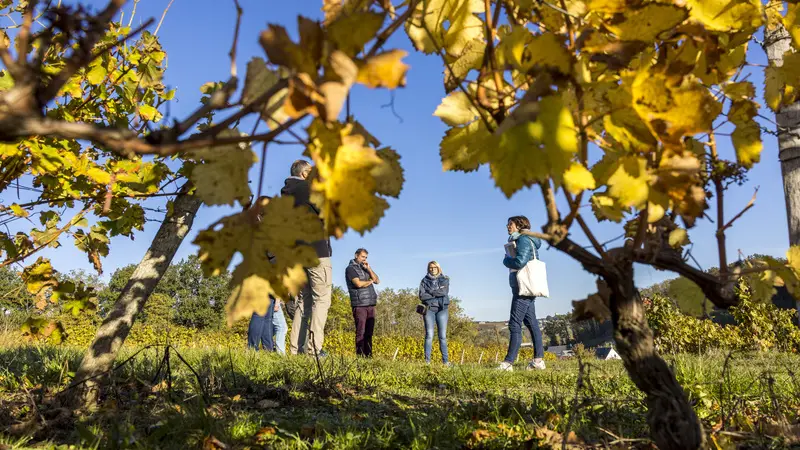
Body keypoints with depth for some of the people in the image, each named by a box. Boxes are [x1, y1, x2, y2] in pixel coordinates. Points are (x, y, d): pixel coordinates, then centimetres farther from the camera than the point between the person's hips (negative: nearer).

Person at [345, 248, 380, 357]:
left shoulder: (365, 268, 21)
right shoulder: (351, 268, 0)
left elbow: (377, 281, 14)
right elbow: (358, 283, -14)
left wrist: (369, 269, 4)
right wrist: (370, 281, 3)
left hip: (370, 304, 7)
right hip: (359, 304, -7)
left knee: (369, 332, 5)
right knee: (361, 332, -7)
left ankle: (368, 355, 8)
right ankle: (360, 355, -5)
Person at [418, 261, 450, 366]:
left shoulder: (445, 279, 11)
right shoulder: (424, 281, 9)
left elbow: (445, 292, -8)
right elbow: (422, 296, -4)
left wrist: (430, 292, -5)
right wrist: (437, 293, -6)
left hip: (442, 309, 1)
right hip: (429, 309, 0)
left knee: (443, 335, -2)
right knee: (429, 335, -4)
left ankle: (445, 360, 1)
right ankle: (427, 360, -2)